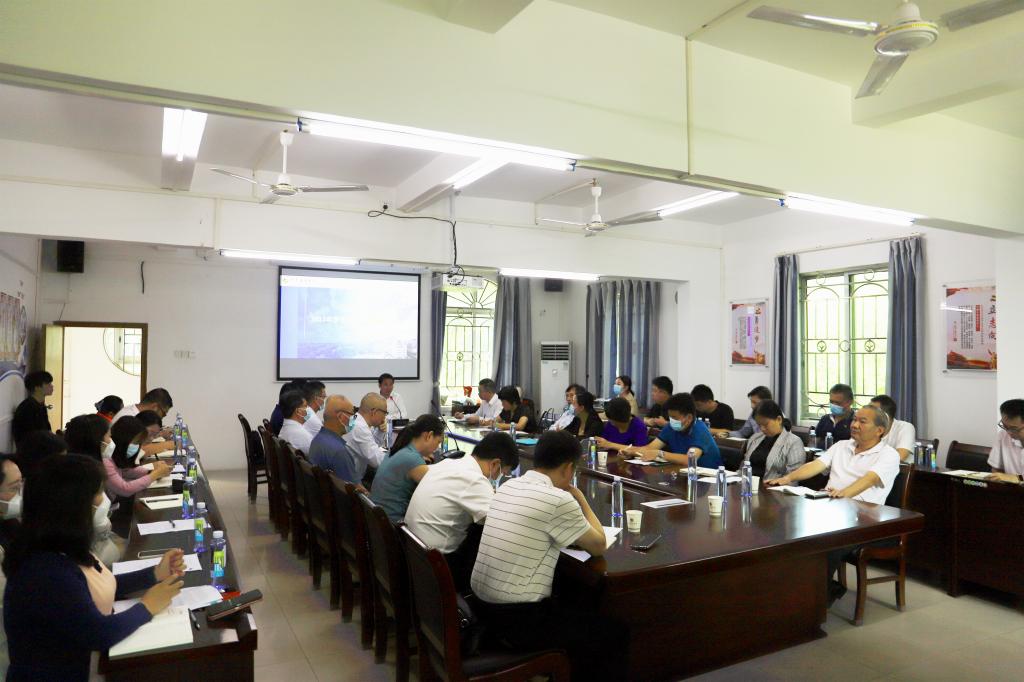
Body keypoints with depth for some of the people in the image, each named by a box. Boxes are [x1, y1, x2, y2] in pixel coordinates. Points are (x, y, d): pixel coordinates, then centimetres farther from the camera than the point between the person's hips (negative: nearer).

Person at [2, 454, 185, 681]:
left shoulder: (61, 549, -3)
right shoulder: (47, 571, -29)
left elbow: (100, 587, 11)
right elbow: (100, 634, -23)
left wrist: (156, 573, 2)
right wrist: (148, 606, -9)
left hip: (85, 660, 7)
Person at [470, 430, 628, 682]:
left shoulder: (507, 486, 5)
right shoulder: (559, 500, -18)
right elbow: (599, 547, -4)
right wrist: (581, 501, 7)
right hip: (519, 619, -8)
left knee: (581, 612, 29)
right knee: (616, 635, 10)